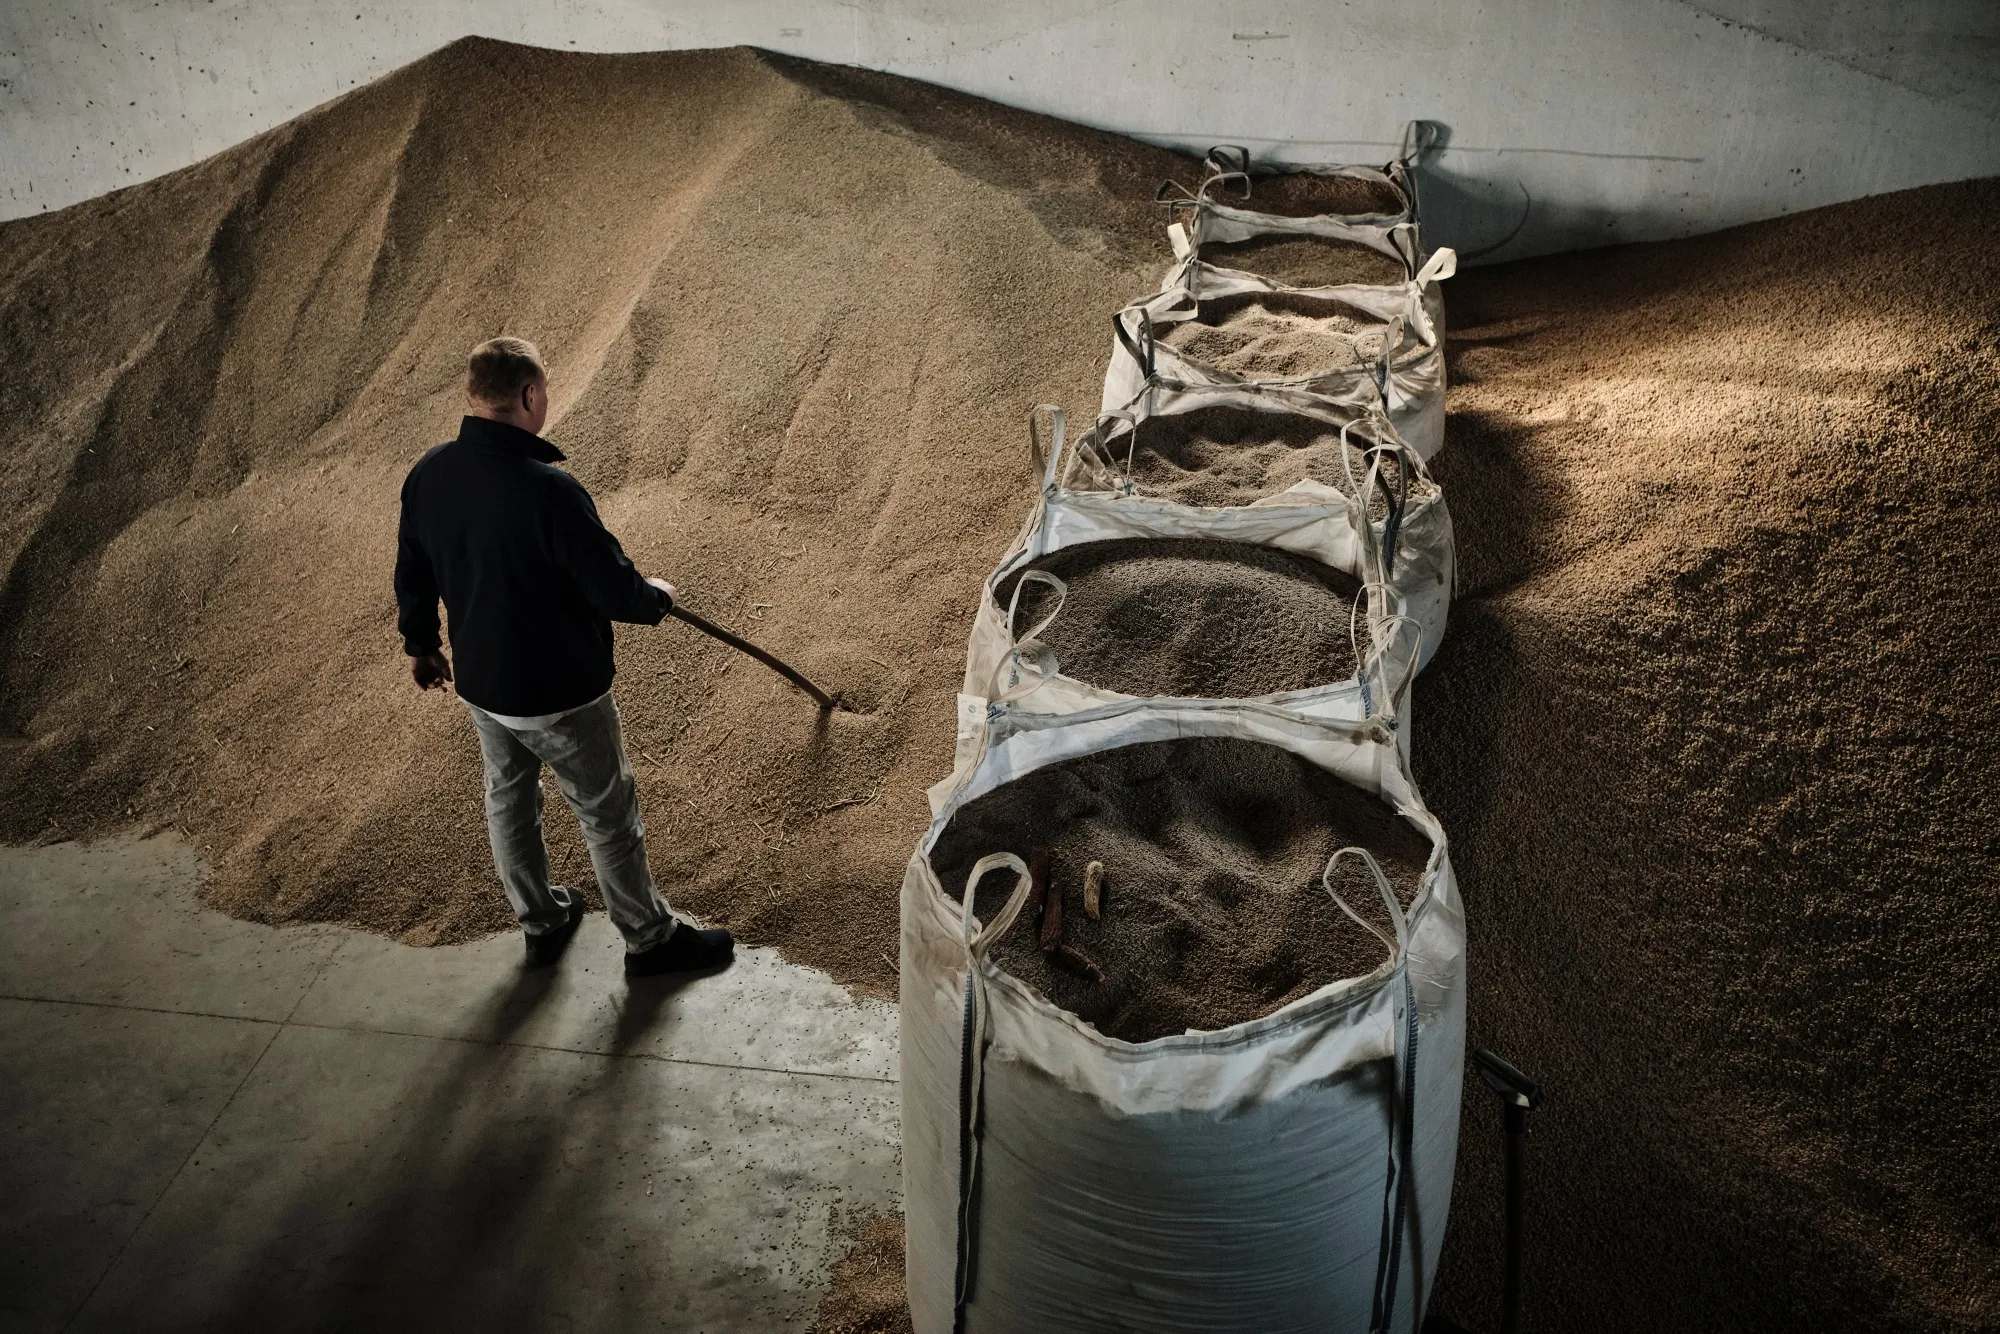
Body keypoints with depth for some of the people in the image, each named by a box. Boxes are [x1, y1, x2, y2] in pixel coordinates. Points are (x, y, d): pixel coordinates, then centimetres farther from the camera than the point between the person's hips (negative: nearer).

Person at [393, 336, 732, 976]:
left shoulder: (428, 474, -8)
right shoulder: (548, 489, -31)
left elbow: (411, 574, 6)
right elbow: (614, 590, -25)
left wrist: (421, 643, 23)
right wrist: (656, 598, -3)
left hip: (480, 683, 7)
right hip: (560, 693, -7)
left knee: (508, 799, 25)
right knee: (609, 815, 11)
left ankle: (541, 923, 45)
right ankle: (650, 938, 29)